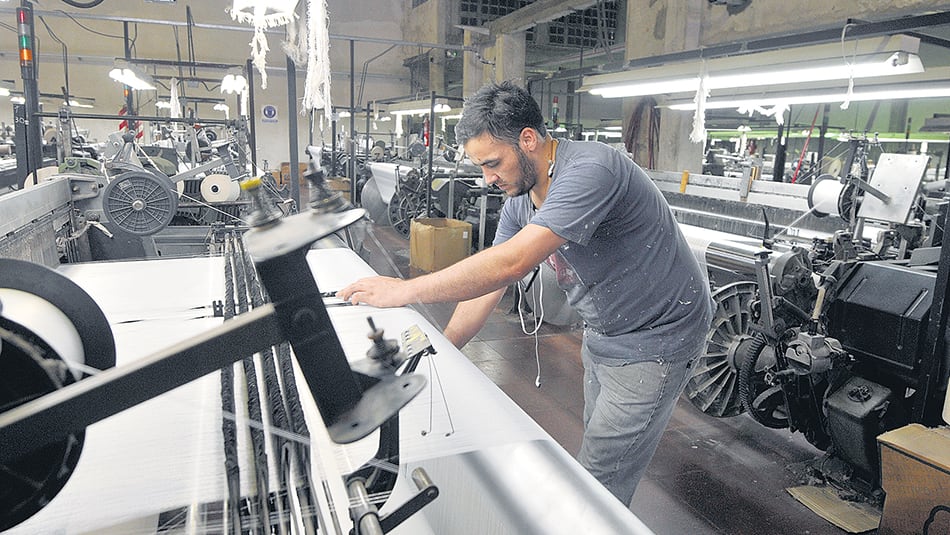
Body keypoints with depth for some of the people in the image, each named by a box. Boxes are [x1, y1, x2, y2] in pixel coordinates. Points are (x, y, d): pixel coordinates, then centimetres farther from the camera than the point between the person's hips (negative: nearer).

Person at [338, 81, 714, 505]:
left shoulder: (590, 170, -31)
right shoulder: (519, 203, -2)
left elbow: (510, 263, -38)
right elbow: (488, 285, 1)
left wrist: (406, 291, -33)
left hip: (655, 340, -8)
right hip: (602, 334, 8)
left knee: (599, 485, -2)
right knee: (597, 444, 21)